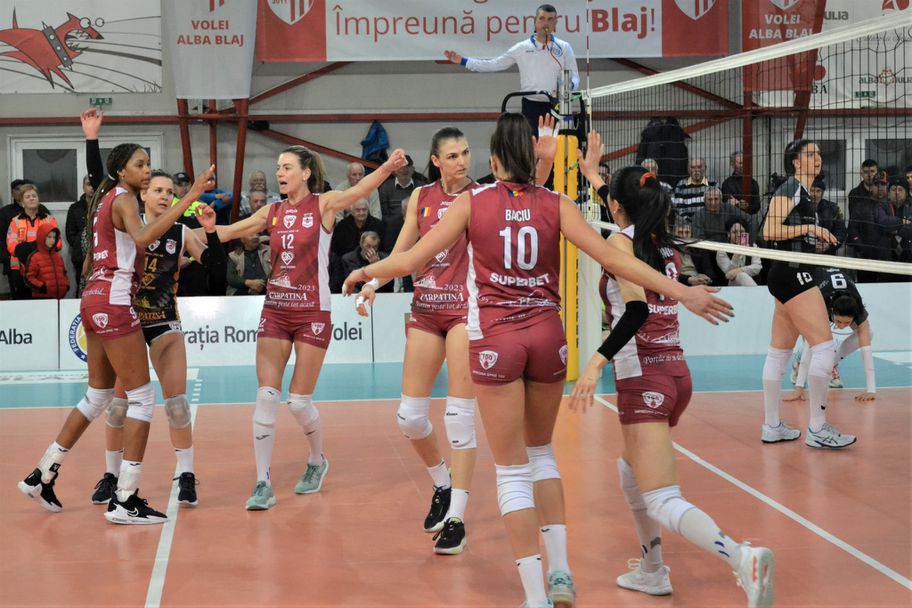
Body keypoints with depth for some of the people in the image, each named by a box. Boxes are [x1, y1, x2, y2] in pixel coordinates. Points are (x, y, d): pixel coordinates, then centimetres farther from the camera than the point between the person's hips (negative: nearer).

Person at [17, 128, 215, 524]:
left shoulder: (104, 199, 18)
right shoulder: (123, 198, -9)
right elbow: (142, 238, -31)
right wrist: (189, 198, -35)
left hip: (94, 300, 10)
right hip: (113, 302, -10)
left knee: (98, 397, 18)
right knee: (142, 398, -6)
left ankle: (42, 476, 22)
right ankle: (124, 501, -7)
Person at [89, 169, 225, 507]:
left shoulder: (181, 234, 0)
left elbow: (217, 267, -4)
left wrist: (210, 231, -18)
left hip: (165, 325, 1)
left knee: (176, 401, -5)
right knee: (119, 401, 4)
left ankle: (186, 476, 5)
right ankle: (111, 475, 18)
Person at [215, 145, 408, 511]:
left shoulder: (324, 204, -4)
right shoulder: (273, 212, 8)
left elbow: (360, 190, -21)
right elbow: (231, 232, 0)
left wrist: (387, 168, -39)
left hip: (312, 312, -4)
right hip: (275, 312, 4)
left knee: (299, 401, 0)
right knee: (266, 396, -5)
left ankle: (317, 461, 29)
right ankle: (263, 484, 0)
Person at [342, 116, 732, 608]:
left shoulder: (473, 202, -3)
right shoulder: (555, 205, 0)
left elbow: (411, 260, -4)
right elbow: (613, 260, -6)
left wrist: (365, 272, 15)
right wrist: (681, 292, -3)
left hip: (494, 340, -2)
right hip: (547, 336, 2)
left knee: (513, 470, 4)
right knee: (541, 452, 23)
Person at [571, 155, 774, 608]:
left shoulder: (620, 243, -8)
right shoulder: (667, 247, 12)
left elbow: (637, 310, -23)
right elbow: (633, 215, 35)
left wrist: (596, 362, -29)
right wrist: (593, 176, 45)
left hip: (643, 378, -8)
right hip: (677, 372, 8)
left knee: (662, 502, -13)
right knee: (631, 468, 29)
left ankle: (742, 558, -35)